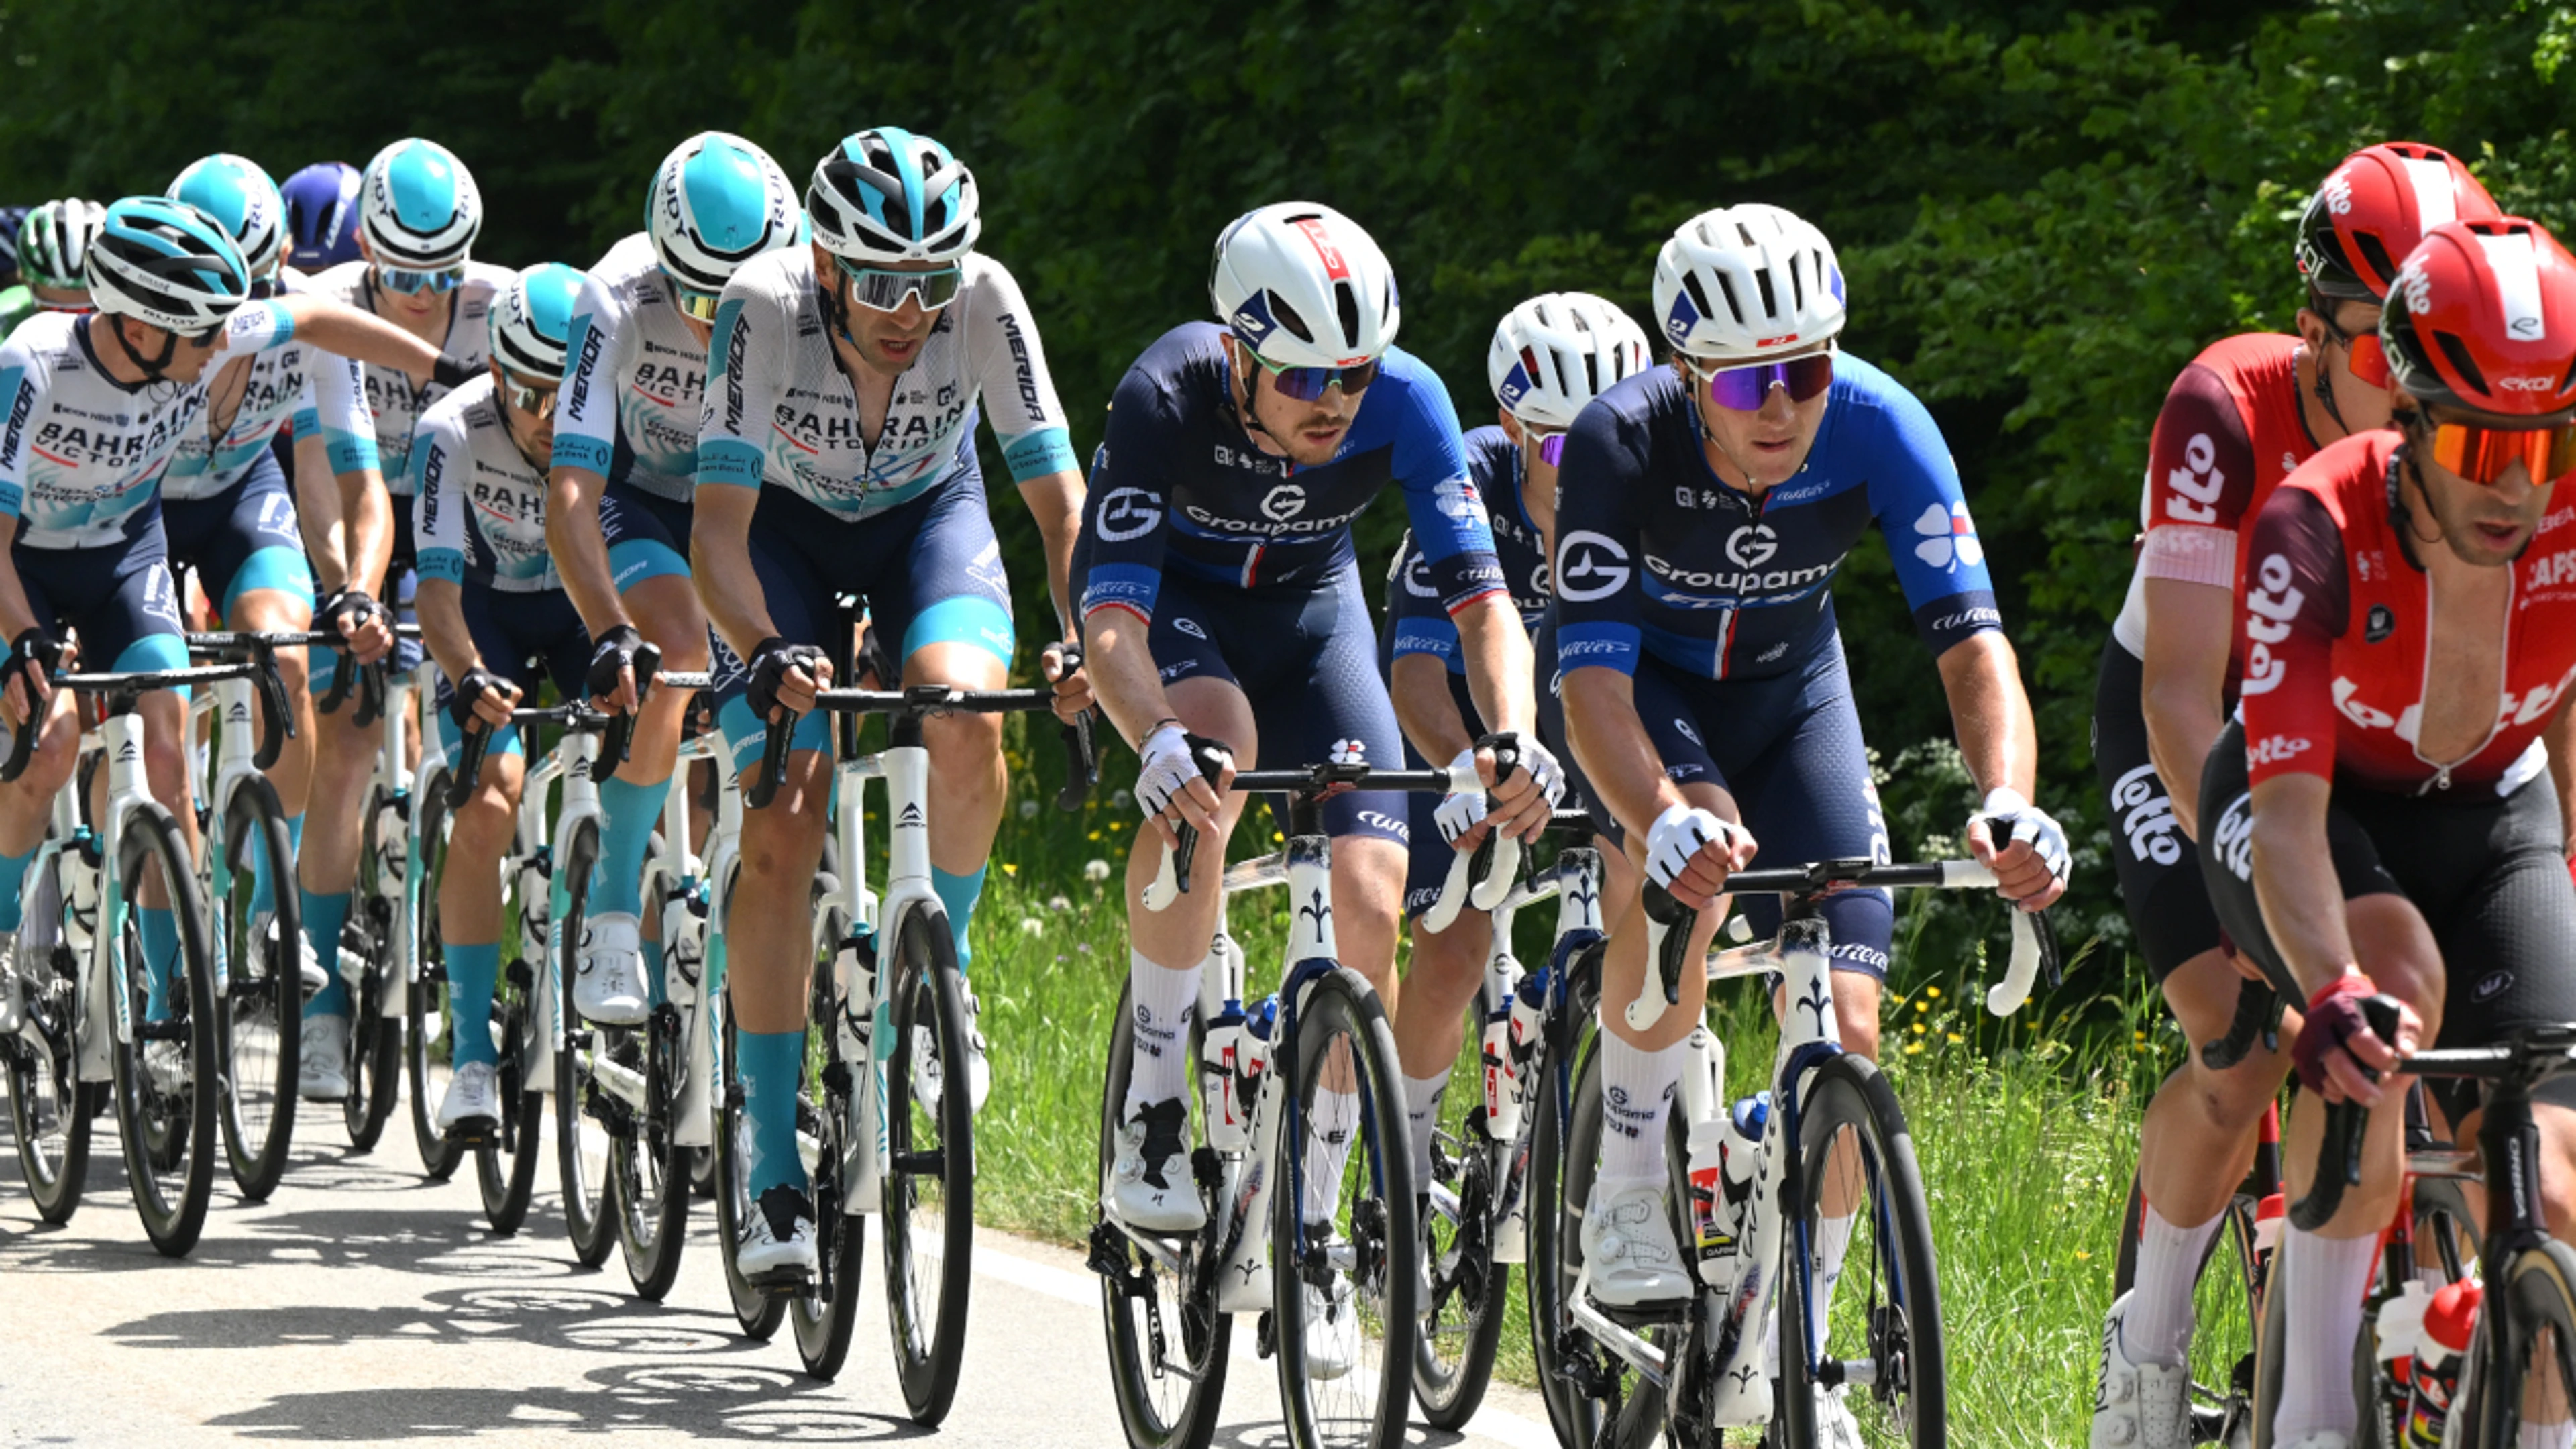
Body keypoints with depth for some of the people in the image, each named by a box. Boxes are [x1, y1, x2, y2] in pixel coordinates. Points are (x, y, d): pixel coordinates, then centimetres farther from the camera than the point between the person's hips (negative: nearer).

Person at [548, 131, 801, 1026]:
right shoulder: (620, 299, -33)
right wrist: (611, 636, -52)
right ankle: (613, 908, -18)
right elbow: (569, 500, -38)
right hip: (635, 493, -3)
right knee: (677, 648, -30)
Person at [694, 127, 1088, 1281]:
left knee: (963, 716, -32)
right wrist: (766, 652, -52)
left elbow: (1058, 494, -27)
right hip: (785, 524, -1)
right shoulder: (764, 308, -33)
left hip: (928, 512, 1)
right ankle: (773, 1168, -6)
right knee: (781, 839, -13)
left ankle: (940, 964, -3)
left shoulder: (983, 300, -30)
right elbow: (718, 530, -34)